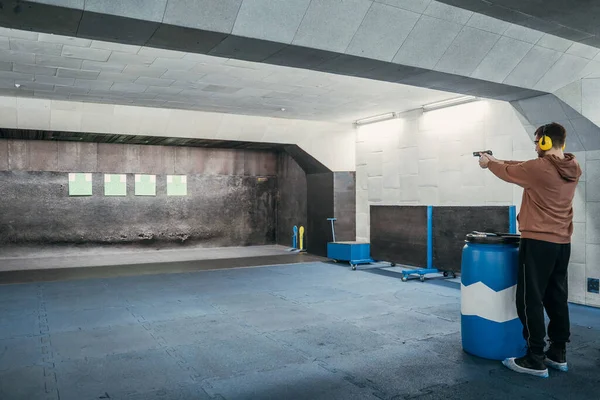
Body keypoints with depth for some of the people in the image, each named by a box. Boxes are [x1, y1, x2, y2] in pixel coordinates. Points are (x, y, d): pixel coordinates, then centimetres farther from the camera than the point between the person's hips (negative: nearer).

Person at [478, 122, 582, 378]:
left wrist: (490, 163, 23)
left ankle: (535, 361, 2)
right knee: (557, 299, 14)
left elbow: (509, 173, 4)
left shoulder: (538, 168, -16)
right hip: (562, 243, 8)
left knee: (530, 300, -2)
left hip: (538, 242, -8)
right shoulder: (573, 168, 7)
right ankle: (558, 354, 24)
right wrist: (498, 161, 23)